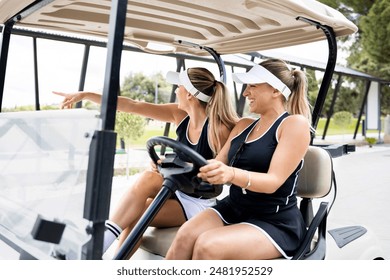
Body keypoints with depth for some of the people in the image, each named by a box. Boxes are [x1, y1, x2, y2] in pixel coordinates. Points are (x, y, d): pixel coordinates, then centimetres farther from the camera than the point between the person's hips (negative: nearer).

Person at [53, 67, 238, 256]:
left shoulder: (218, 128, -17)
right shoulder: (180, 115, 0)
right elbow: (133, 106, -2)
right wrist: (85, 95, -2)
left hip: (199, 204, -5)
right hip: (177, 193, 5)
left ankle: (98, 244, -20)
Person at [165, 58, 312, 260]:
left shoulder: (295, 123, -8)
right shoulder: (243, 125, 14)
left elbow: (273, 181, -19)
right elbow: (216, 165, 11)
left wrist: (231, 174, -37)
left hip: (275, 223, -6)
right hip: (233, 208, 6)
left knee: (207, 246, -30)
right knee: (185, 236, -22)